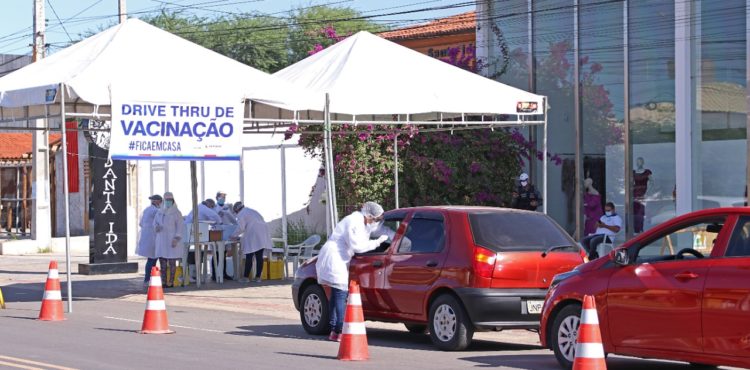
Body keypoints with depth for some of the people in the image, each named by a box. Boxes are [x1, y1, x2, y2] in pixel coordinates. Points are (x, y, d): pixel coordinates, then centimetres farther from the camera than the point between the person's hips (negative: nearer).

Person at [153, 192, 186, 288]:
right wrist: (156, 227, -5)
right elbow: (155, 222, 19)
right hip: (161, 239, 5)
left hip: (172, 240, -5)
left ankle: (171, 282, -1)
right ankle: (163, 281, 8)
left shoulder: (176, 212, -3)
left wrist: (176, 239, -17)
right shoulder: (160, 211, 13)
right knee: (162, 260, 4)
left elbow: (180, 227, -8)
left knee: (172, 262, -3)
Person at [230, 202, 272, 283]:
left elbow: (241, 227, -10)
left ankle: (245, 277, -3)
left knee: (249, 257, -4)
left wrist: (234, 236, 5)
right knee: (259, 257, 5)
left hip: (252, 238, -7)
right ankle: (258, 277, 5)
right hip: (262, 236, 8)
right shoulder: (253, 211, 25)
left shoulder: (241, 214, 0)